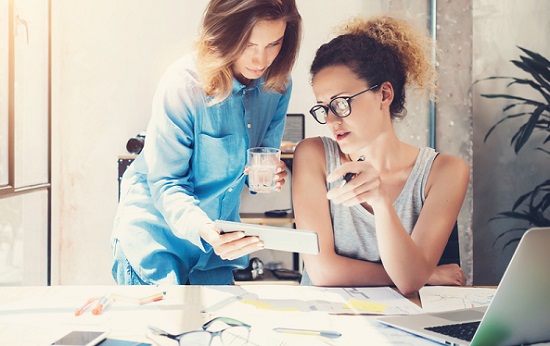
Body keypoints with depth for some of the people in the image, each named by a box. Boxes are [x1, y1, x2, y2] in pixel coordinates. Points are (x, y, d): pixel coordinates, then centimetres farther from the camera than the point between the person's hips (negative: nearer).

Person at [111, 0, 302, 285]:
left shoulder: (278, 85, -9)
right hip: (156, 223, -5)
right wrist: (205, 231, -42)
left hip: (220, 229, 5)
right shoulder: (183, 84, -25)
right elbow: (165, 184, -23)